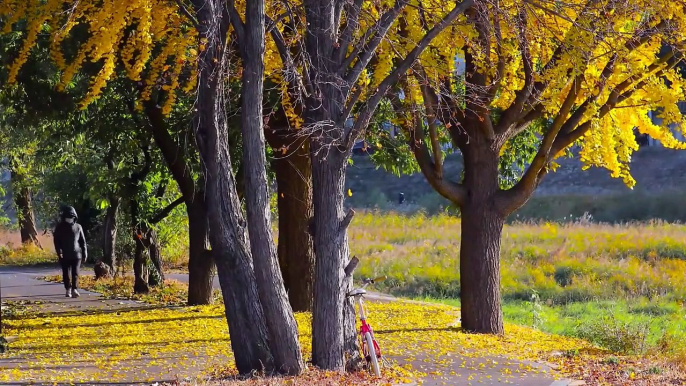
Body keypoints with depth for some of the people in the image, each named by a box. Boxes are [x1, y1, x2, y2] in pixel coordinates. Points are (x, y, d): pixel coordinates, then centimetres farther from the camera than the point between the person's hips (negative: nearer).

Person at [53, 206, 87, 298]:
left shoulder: (78, 227, 6)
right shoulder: (59, 228, 3)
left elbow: (82, 241, 9)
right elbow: (56, 241, -2)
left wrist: (84, 254, 7)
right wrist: (59, 251, -17)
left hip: (76, 254, 0)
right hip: (64, 255, 0)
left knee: (75, 273, -10)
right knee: (66, 273, 6)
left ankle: (74, 289, -20)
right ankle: (68, 290, 18)